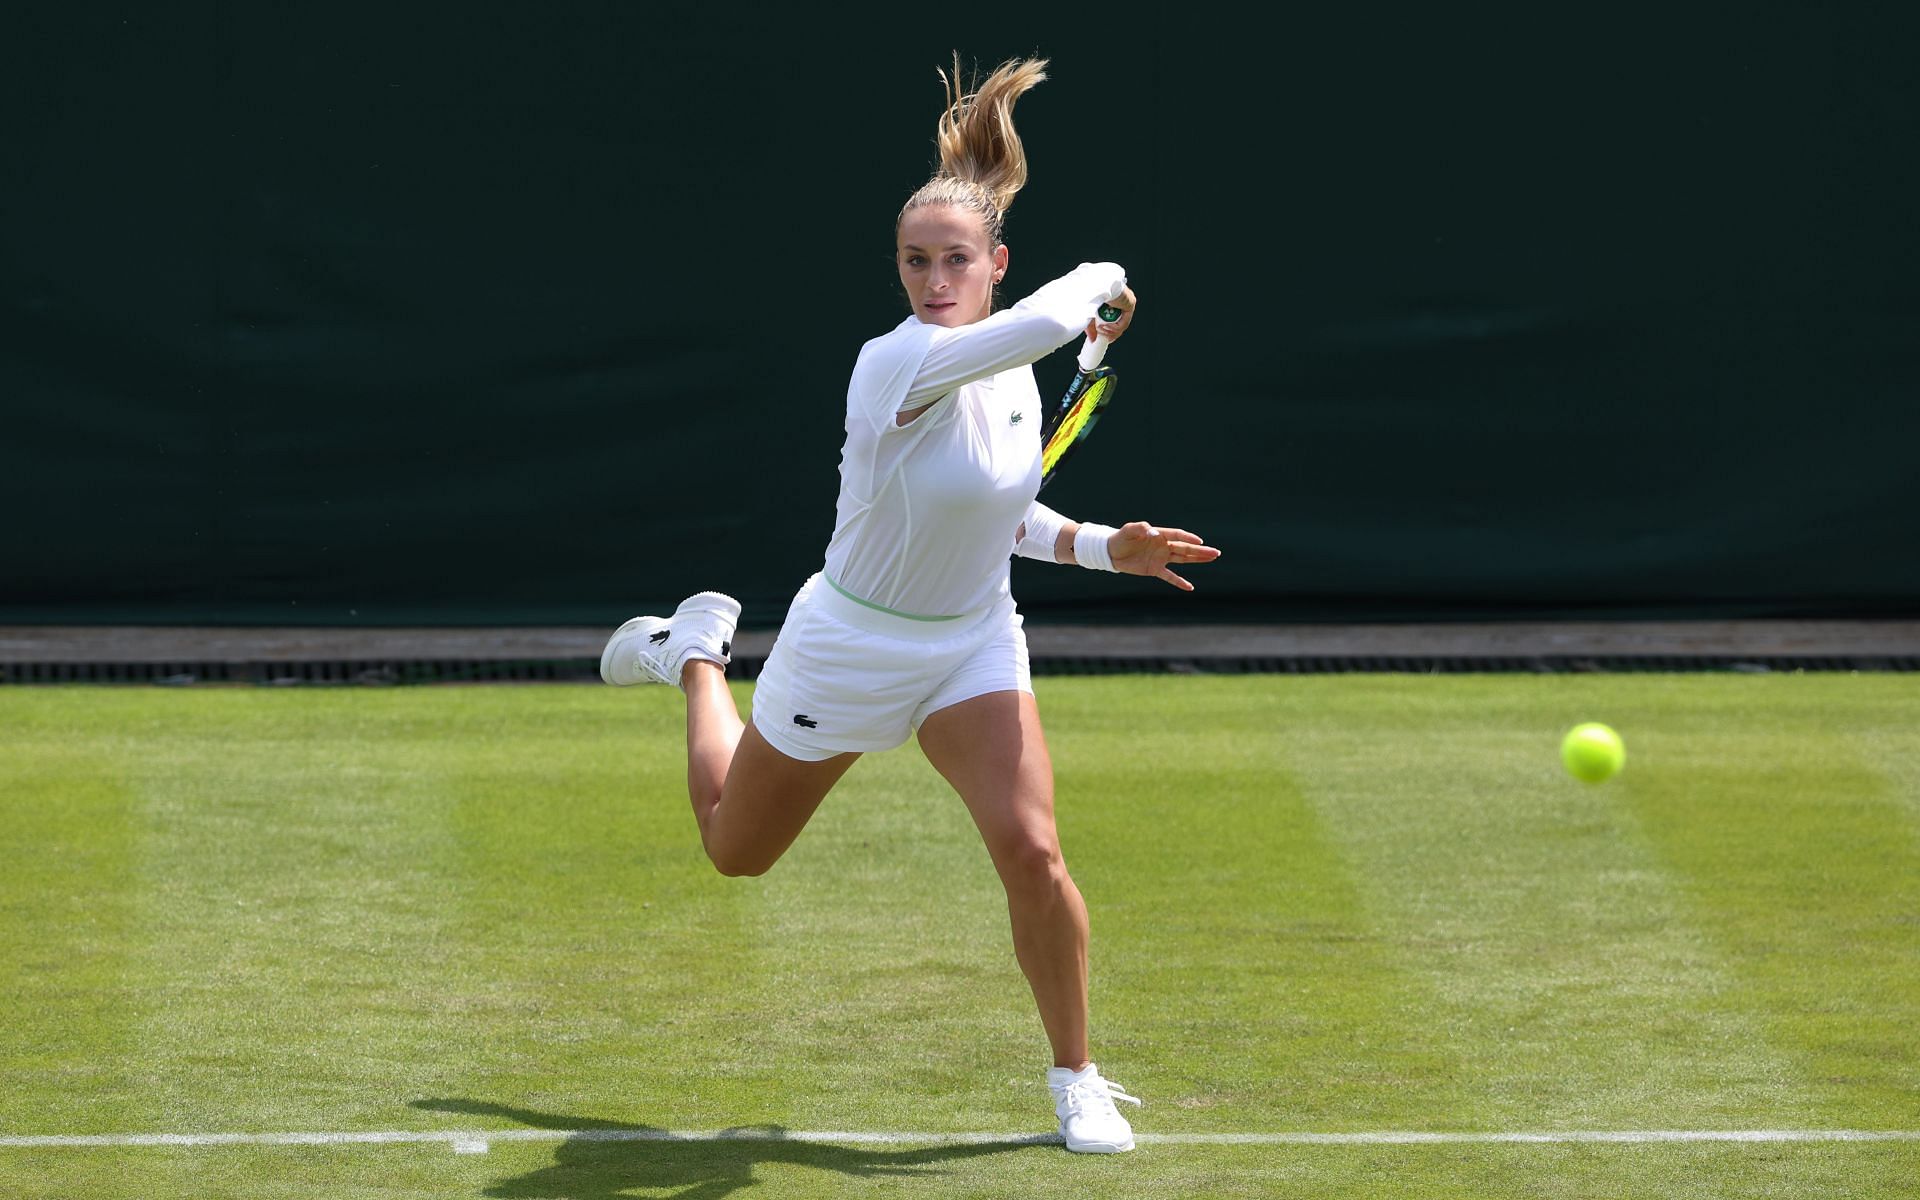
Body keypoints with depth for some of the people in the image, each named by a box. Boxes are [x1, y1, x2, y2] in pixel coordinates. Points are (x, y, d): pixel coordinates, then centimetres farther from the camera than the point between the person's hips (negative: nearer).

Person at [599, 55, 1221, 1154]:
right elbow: (1050, 317, -44)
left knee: (1032, 853, -19)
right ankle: (697, 652, 47)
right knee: (737, 851, 19)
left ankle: (1077, 1079, 1)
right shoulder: (898, 362, -29)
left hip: (973, 646, 4)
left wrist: (1104, 546, -3)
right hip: (845, 650, -4)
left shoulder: (1014, 371, -5)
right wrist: (1100, 277, -23)